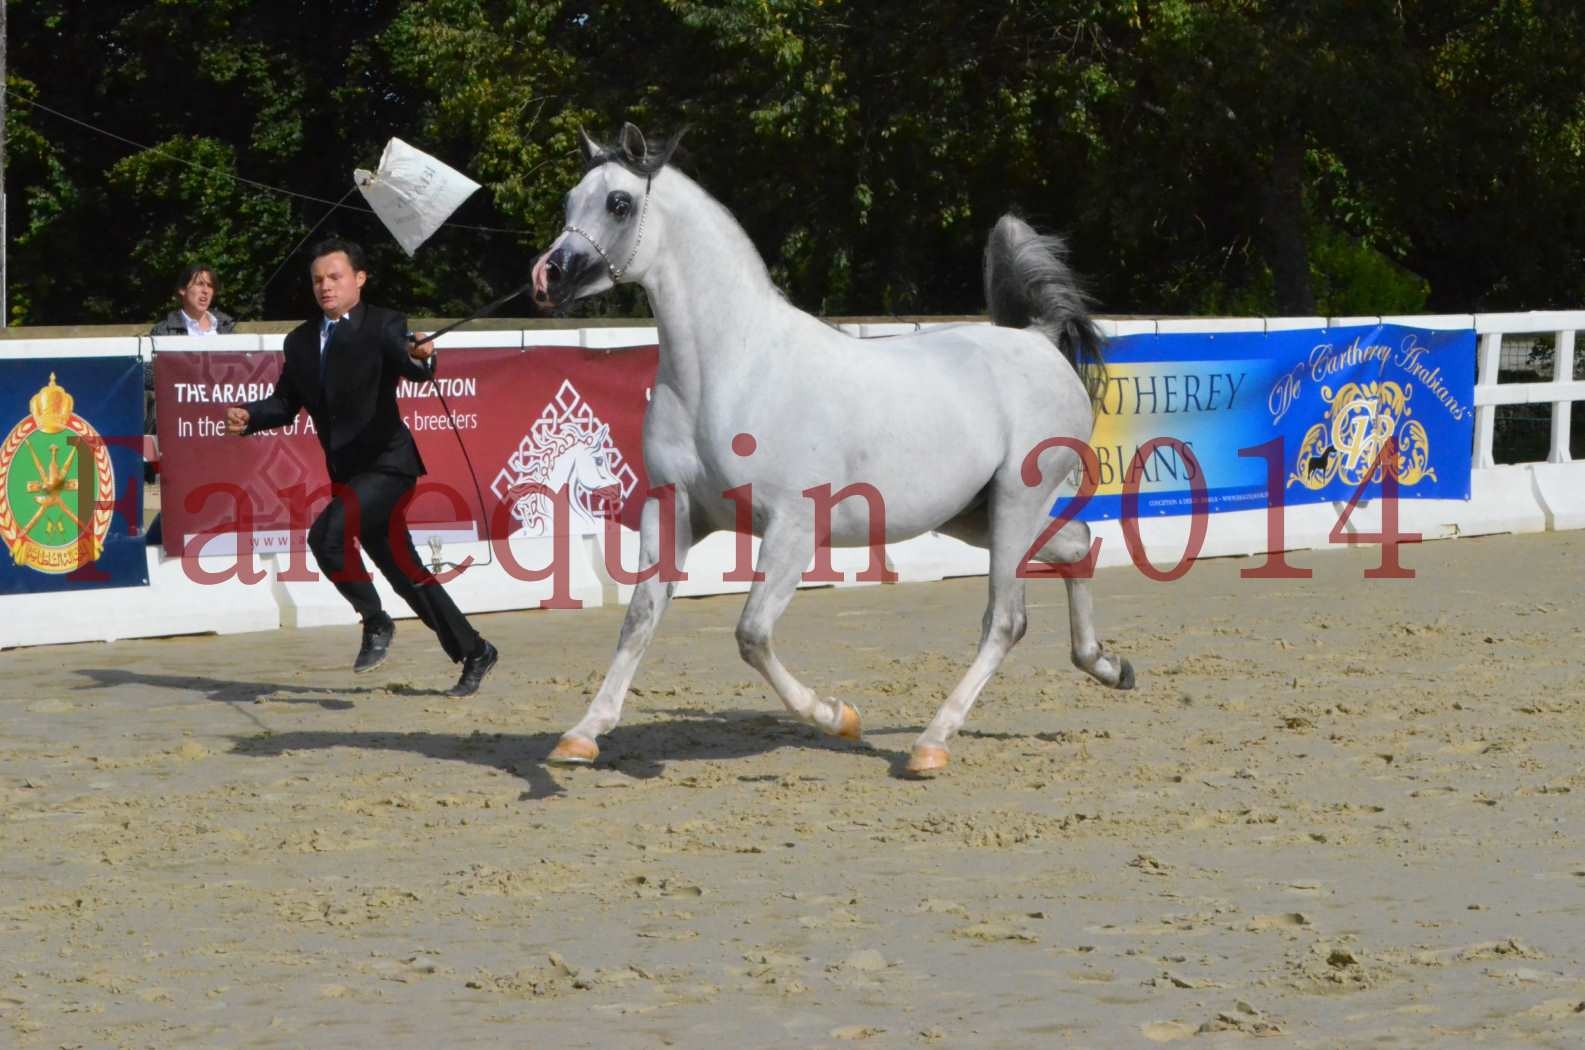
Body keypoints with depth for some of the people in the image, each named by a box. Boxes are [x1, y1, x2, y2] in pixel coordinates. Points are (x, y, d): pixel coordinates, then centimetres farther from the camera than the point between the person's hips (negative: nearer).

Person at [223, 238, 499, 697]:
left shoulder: (382, 325, -7)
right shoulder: (301, 340, 11)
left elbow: (411, 368, -24)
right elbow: (286, 402, 15)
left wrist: (419, 356, -47)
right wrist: (249, 417, -4)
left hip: (387, 463, -7)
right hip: (347, 471, 7)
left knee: (327, 534, -27)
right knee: (404, 572, 12)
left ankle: (375, 622, -8)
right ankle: (473, 652, 25)